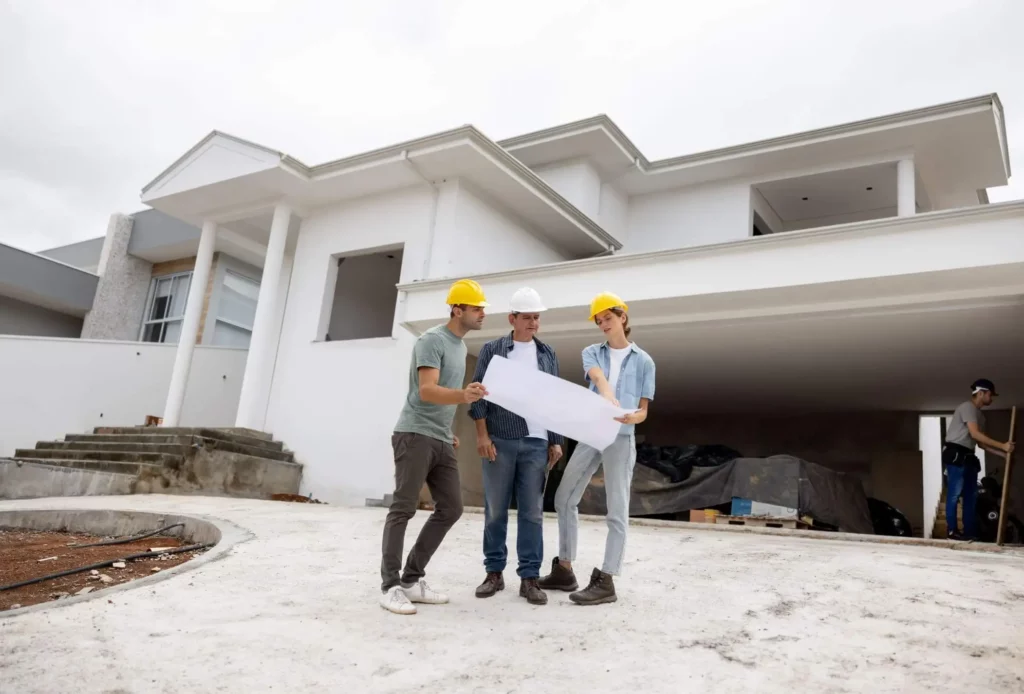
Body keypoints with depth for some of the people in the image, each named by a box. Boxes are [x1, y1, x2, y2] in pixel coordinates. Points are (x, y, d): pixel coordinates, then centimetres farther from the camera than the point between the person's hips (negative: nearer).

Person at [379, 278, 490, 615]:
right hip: (415, 435, -9)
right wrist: (463, 396, -38)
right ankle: (390, 585, 0)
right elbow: (426, 391, -21)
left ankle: (412, 579, 11)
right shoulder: (432, 340, -10)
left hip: (441, 440, 9)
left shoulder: (460, 345, 17)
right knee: (404, 508, -6)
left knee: (451, 508, 4)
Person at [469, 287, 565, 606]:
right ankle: (494, 572, 14)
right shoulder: (492, 350, 5)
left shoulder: (548, 354, 13)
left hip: (536, 442, 2)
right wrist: (482, 434, -8)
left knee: (532, 512, 1)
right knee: (495, 510, 4)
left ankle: (529, 577, 6)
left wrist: (556, 441, 7)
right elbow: (479, 392, 1)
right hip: (499, 440, -1)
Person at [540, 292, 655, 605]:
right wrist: (609, 400, -36)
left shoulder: (643, 361, 4)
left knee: (617, 510, -2)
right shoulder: (592, 353, 9)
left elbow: (643, 411, 3)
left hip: (621, 438, -4)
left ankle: (605, 581, 3)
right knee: (564, 498, 7)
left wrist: (632, 417, -22)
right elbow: (598, 378, -14)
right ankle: (564, 570, 19)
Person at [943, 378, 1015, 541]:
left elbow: (981, 443, 18)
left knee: (971, 495, 8)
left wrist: (1003, 454, 9)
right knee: (955, 493, -9)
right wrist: (1002, 446, -17)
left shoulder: (980, 415, 20)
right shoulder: (968, 407, -9)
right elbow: (975, 434, -18)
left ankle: (970, 531, 11)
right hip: (956, 454, -10)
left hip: (967, 456, 10)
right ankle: (952, 530, -7)